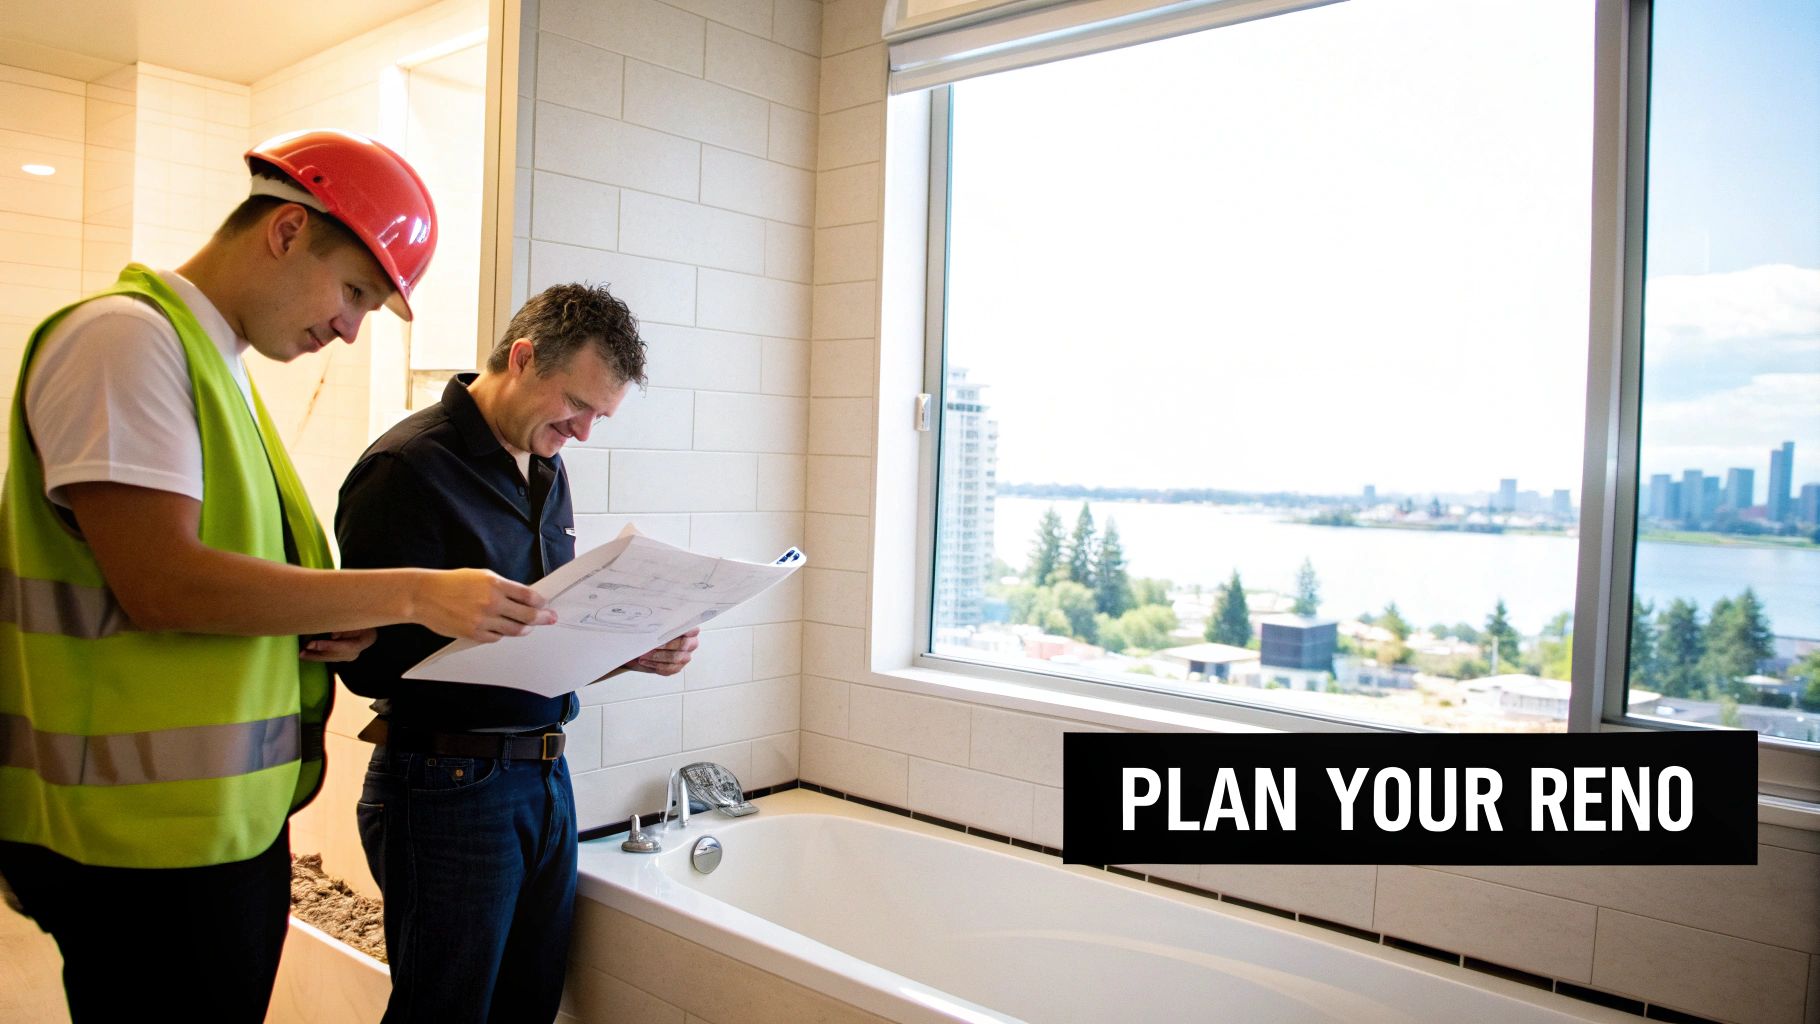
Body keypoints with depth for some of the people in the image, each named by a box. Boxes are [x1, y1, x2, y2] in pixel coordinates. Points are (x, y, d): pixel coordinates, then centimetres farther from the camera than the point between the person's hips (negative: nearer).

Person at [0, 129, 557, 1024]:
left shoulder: (220, 366, 15)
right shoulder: (126, 335, -12)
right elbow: (157, 581, -22)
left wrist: (334, 624, -1)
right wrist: (409, 594, -19)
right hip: (146, 836, -9)